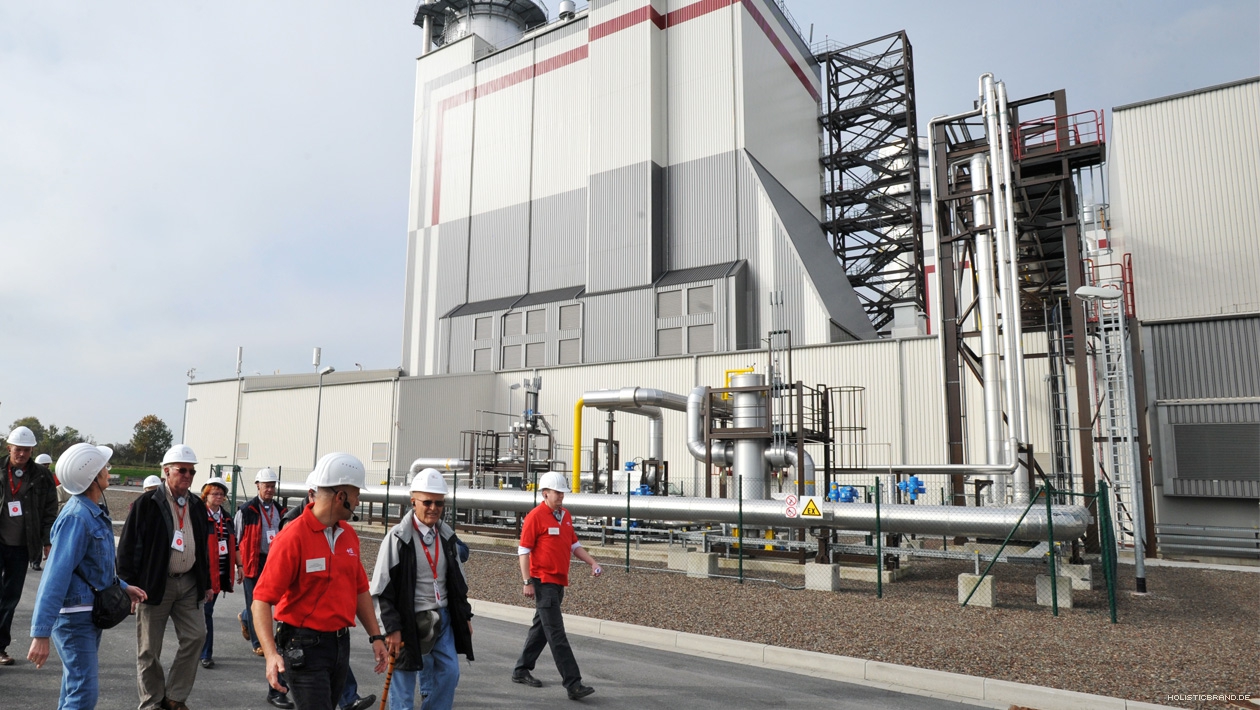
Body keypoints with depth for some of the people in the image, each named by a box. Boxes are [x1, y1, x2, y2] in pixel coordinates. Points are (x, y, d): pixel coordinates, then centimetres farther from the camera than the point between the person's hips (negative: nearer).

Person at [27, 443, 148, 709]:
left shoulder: (93, 512, 8)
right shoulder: (77, 517, -22)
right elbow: (56, 576, -26)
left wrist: (122, 587, 18)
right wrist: (40, 634, -27)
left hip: (90, 614, 10)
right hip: (74, 616, -10)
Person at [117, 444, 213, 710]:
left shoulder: (197, 506, 10)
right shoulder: (147, 503, -7)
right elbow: (128, 545, -7)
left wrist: (206, 583, 15)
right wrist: (128, 585, -11)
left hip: (189, 583, 5)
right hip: (154, 584, -4)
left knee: (196, 636, -1)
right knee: (149, 648, 6)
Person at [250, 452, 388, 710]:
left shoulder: (349, 535, 5)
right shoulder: (293, 538, -17)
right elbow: (262, 601, -20)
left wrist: (376, 636, 8)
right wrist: (271, 654, -31)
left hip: (341, 643, 7)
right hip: (304, 647, -7)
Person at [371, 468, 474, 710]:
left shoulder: (447, 536, 6)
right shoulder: (398, 538, -13)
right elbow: (383, 588, -12)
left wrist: (465, 615, 14)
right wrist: (392, 628, -15)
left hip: (443, 617, 6)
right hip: (410, 620, -6)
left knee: (449, 672, 8)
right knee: (403, 682, 5)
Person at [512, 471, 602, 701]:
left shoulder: (566, 515, 10)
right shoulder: (535, 516, -12)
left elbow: (574, 544, 18)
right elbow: (523, 550, -12)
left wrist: (592, 563, 6)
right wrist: (527, 582, -15)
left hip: (560, 582, 8)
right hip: (544, 582, -8)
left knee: (541, 628, 18)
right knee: (557, 634, -7)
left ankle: (521, 670, 33)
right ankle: (573, 684, -7)